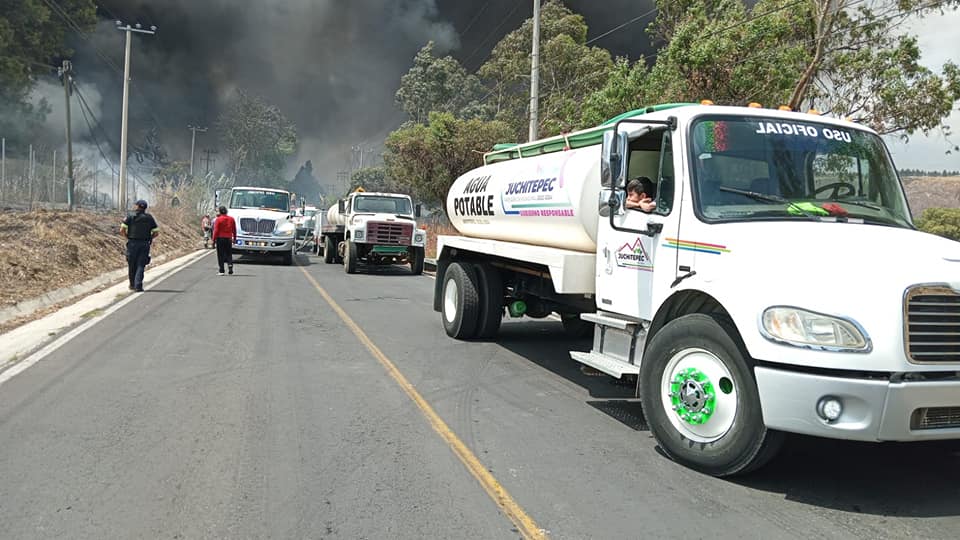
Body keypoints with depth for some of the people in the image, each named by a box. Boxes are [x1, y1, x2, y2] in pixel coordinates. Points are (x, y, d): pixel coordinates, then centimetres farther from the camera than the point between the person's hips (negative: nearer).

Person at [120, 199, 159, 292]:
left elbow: (122, 230, -8)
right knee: (140, 265, 1)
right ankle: (138, 286, -12)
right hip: (145, 245, 1)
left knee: (132, 265, 13)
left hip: (132, 244, -1)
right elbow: (156, 232, 4)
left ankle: (132, 285, 25)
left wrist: (127, 237, 9)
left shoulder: (130, 216, -1)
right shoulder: (149, 218, 6)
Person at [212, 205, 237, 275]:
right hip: (229, 239, 3)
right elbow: (234, 230, 7)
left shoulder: (218, 219, -8)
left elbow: (216, 230, -10)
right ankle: (230, 270, -3)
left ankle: (221, 271, 3)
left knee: (221, 255, 3)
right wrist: (234, 238, 16)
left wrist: (214, 239, -4)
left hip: (220, 238, -3)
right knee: (229, 254, 9)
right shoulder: (231, 219, 4)